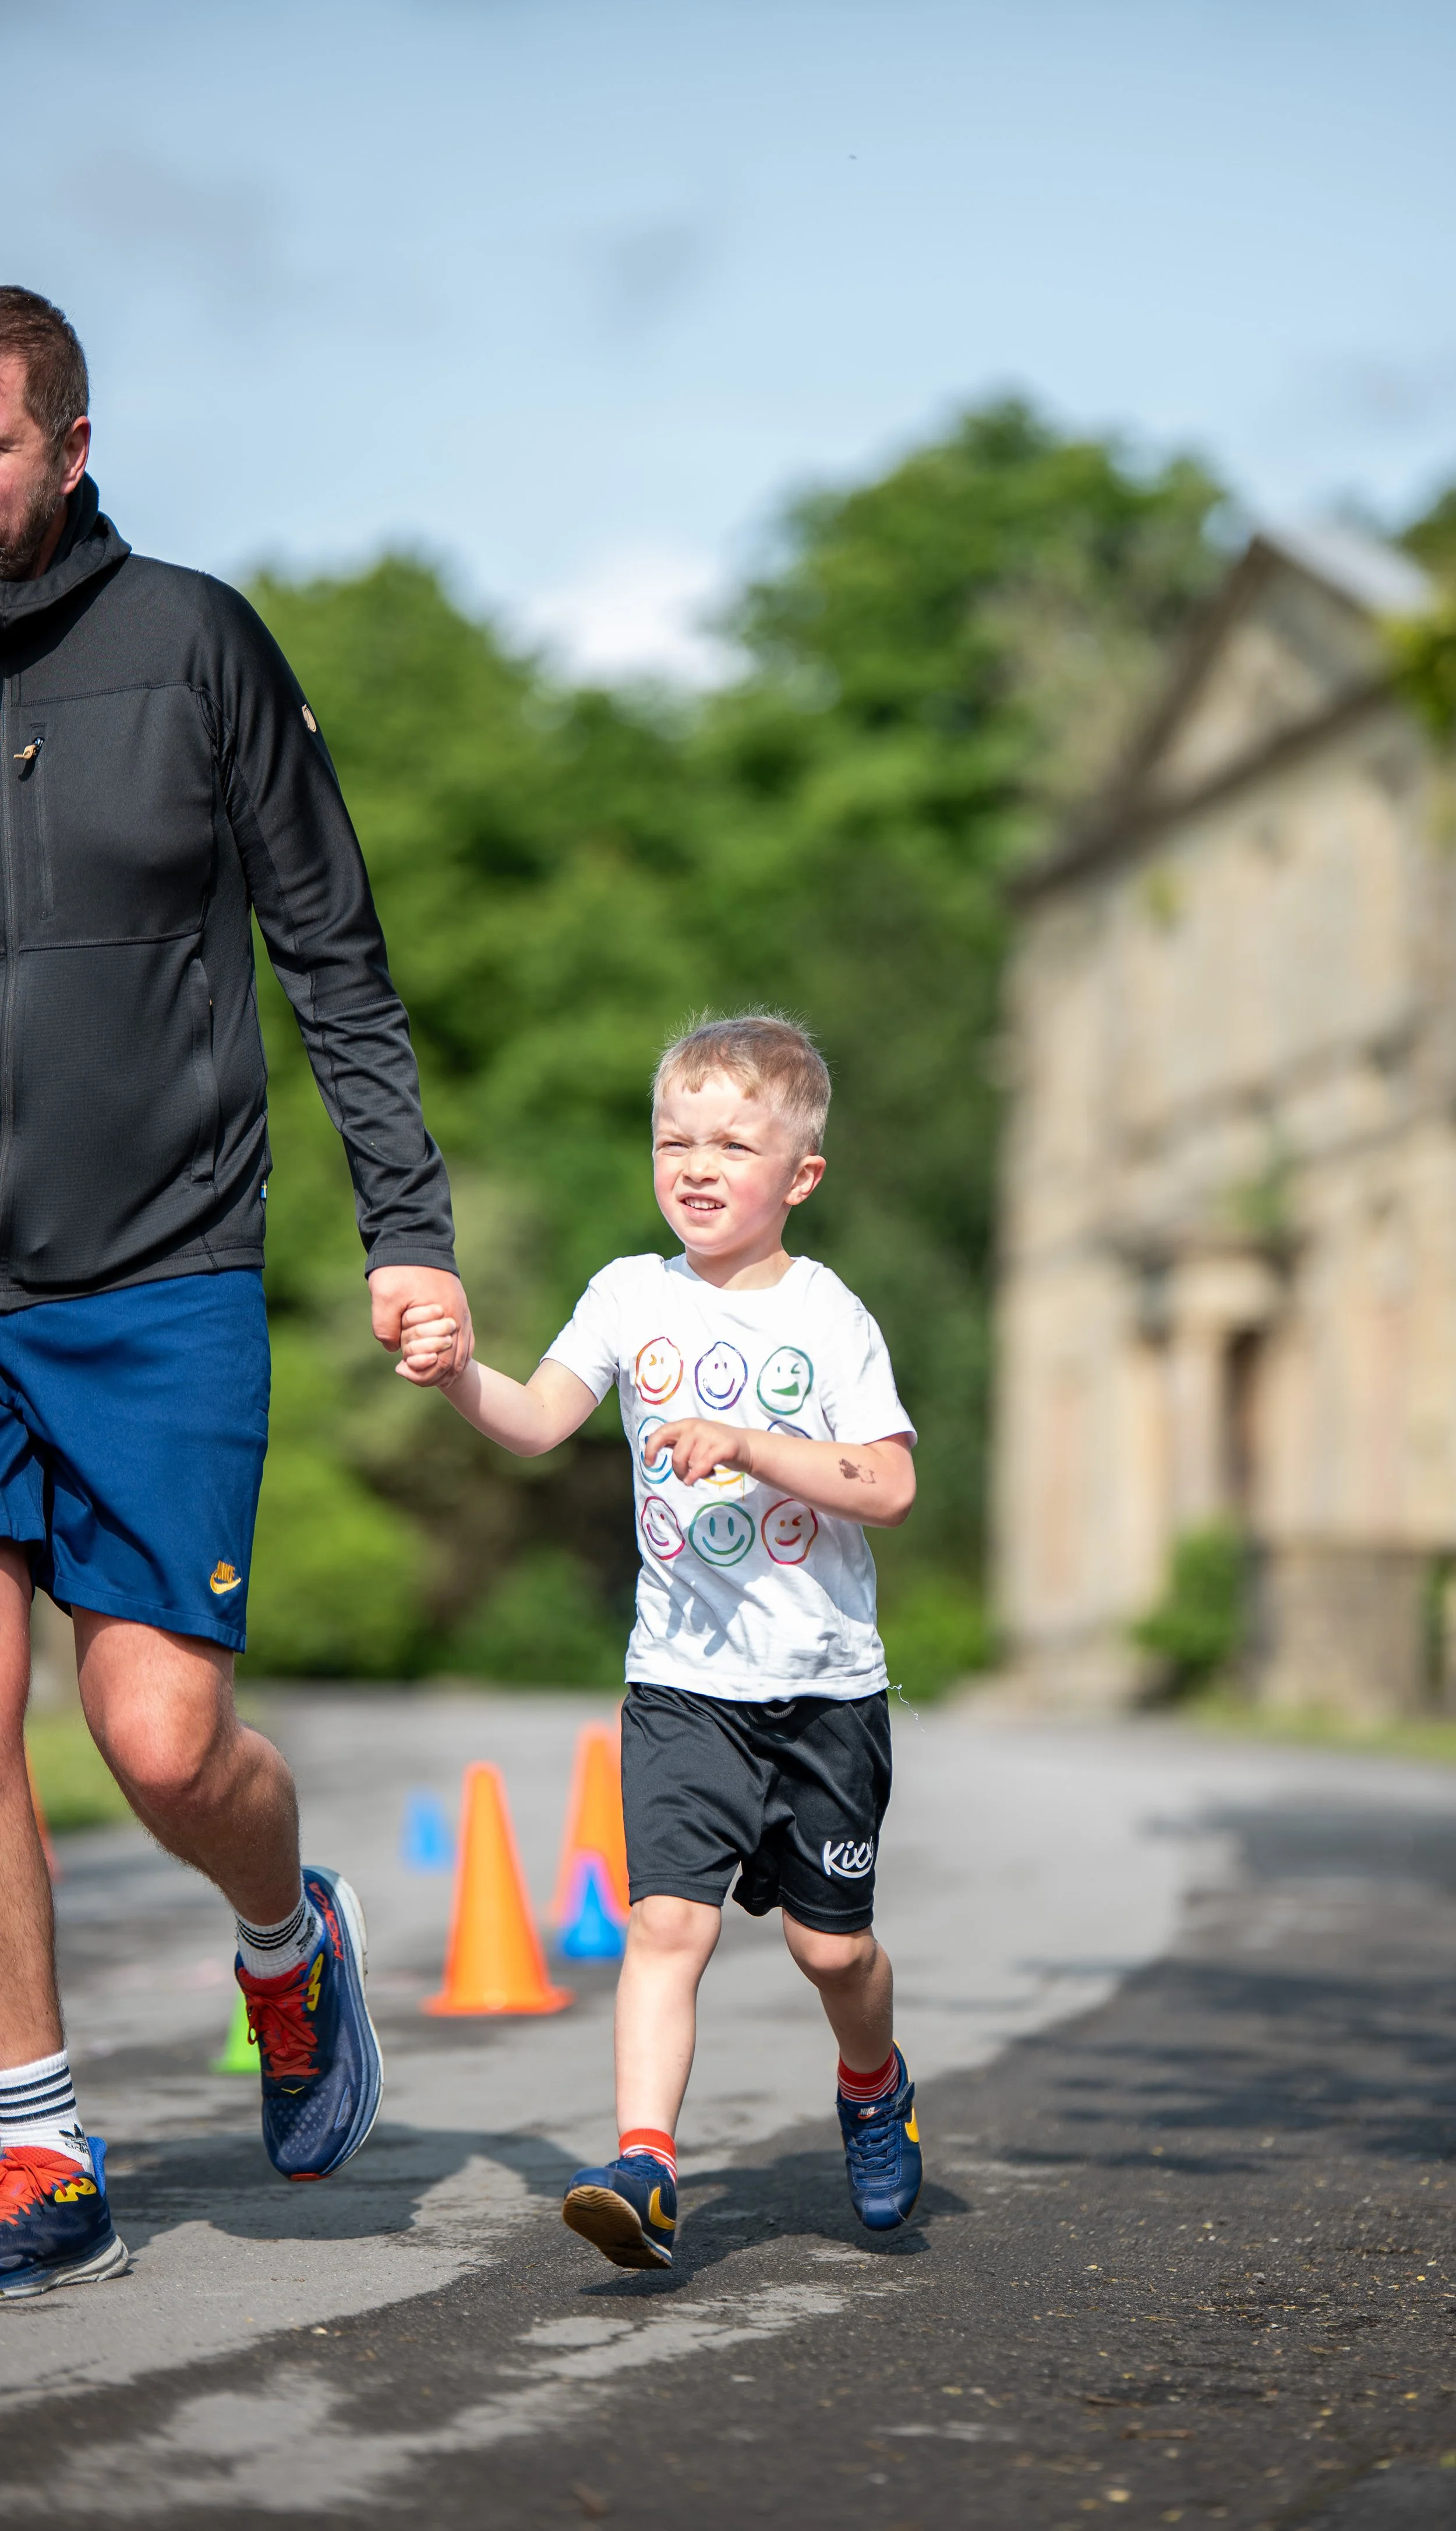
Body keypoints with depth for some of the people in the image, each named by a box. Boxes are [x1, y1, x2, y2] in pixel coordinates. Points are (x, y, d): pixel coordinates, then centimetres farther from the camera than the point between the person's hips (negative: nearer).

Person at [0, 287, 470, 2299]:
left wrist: (410, 1226, 1)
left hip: (161, 1285, -2)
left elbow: (333, 957, 4)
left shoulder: (191, 645, -2)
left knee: (163, 1741, -6)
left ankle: (292, 1943, 28)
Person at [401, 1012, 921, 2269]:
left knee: (831, 1941, 9)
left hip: (826, 1685, -1)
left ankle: (875, 2085, 39)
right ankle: (645, 2165, -18)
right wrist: (462, 1374, -24)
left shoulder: (829, 1315, -3)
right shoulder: (632, 1294, 4)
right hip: (683, 1681, 1)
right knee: (668, 1919, -14)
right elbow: (538, 1421, -5)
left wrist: (748, 1444, -21)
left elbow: (890, 1487, -11)